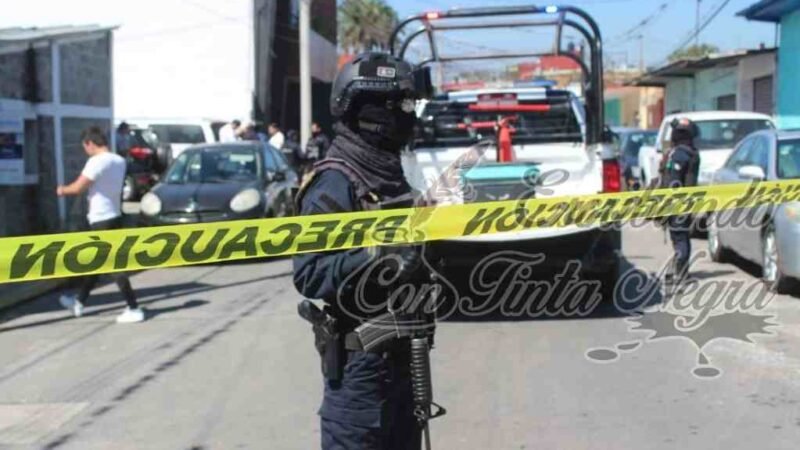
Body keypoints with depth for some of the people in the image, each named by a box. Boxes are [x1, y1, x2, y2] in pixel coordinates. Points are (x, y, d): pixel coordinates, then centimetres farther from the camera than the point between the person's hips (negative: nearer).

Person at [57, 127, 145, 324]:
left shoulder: (97, 161, -18)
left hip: (102, 220, -9)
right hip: (114, 217, 9)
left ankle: (134, 309, -5)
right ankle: (79, 302, 32)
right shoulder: (119, 161, 8)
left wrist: (62, 190, 3)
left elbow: (78, 188, -15)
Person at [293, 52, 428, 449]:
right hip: (360, 358, -9)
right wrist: (374, 259, -35)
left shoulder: (391, 175, 12)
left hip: (399, 349, 9)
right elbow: (308, 273, -25)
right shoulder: (335, 184, -18)